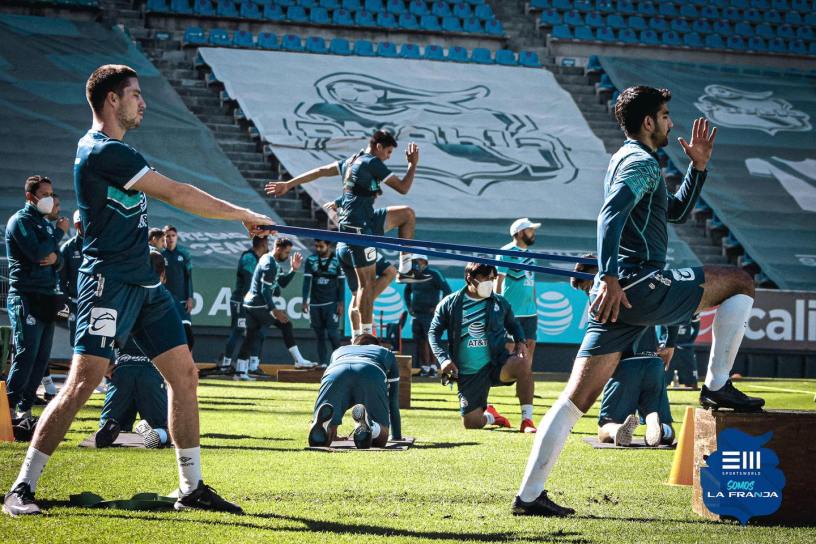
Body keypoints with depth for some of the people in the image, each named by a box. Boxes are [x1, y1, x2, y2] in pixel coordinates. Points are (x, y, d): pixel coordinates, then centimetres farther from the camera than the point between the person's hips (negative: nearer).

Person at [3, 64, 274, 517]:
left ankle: (191, 487, 13)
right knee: (82, 382, -14)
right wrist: (244, 215, -9)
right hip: (108, 283, -10)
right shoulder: (101, 152, -16)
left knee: (183, 373, 7)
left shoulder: (112, 150, 16)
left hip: (144, 282, 10)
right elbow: (174, 195, -15)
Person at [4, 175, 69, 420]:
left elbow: (58, 260, 18)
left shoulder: (45, 223, 20)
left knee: (42, 357, 5)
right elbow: (36, 253, -18)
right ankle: (9, 407, -14)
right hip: (26, 297, -8)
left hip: (47, 298, 8)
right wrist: (59, 232, -7)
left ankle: (25, 408, 9)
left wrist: (55, 258, -6)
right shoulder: (21, 220, -5)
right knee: (26, 354, -14)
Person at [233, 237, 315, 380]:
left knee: (250, 337, 6)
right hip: (260, 305, -10)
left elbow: (283, 282, 21)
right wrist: (274, 310, -23)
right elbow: (265, 290, -21)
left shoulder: (271, 262, 16)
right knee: (285, 323, 0)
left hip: (250, 304, 10)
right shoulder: (270, 265, -16)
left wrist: (294, 269, 9)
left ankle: (240, 372, 2)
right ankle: (299, 361, 2)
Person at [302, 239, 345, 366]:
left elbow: (341, 283, -1)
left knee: (332, 332, -10)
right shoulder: (311, 260, 2)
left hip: (331, 303, -3)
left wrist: (340, 303, -6)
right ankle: (322, 363, 11)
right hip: (314, 303, 3)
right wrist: (305, 301, -7)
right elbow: (307, 281, 1)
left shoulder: (337, 261, -4)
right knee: (319, 335, 6)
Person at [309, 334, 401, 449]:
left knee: (316, 439, 0)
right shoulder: (387, 354, 42)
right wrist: (397, 438, 52)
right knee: (380, 439, 3)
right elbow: (393, 402, 42)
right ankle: (366, 423, -34)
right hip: (371, 377, -1)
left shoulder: (338, 351, 47)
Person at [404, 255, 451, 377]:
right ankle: (424, 367, 10)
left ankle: (432, 367, -6)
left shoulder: (434, 274, -9)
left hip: (429, 314, -7)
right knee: (420, 341, 6)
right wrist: (409, 306, 20)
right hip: (416, 315, 7)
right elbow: (407, 291, 31)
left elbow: (447, 290, -15)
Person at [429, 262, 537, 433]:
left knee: (522, 363, -34)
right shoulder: (450, 304, 0)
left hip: (496, 363, 0)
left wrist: (521, 342, -6)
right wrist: (443, 359, -11)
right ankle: (490, 415, 37)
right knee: (471, 424, -3)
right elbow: (434, 333, 4)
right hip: (468, 374, 0)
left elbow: (513, 325, 16)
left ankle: (527, 420, -25)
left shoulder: (500, 303, 3)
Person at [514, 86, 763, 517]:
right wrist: (610, 277, -31)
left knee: (575, 400, 2)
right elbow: (610, 216, -21)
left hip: (616, 297, 9)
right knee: (740, 284, 7)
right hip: (641, 285, -9)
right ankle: (717, 386, 3)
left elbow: (676, 212, 39)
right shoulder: (641, 162, -4)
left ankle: (529, 495, -3)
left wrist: (698, 166, 28)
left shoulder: (628, 161, 28)